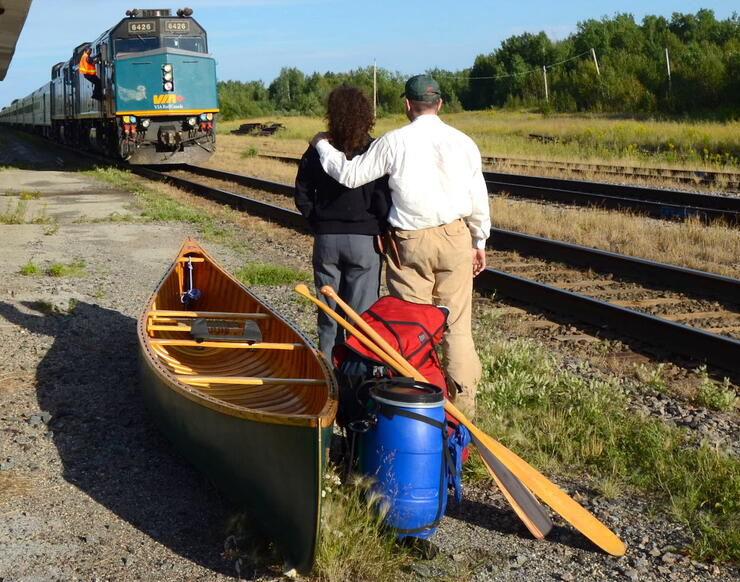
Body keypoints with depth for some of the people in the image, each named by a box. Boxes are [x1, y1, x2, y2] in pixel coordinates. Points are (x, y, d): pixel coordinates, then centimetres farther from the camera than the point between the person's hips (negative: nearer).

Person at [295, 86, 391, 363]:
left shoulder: (317, 151, -1)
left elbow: (302, 196, 2)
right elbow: (383, 199, -12)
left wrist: (319, 224, 11)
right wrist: (382, 231, 1)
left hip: (325, 239, 3)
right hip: (364, 239, -2)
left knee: (328, 313, 13)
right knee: (361, 315, 3)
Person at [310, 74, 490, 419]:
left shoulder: (395, 142, -6)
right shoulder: (463, 142, 3)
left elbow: (350, 175, 0)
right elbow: (478, 200, 8)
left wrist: (322, 145, 17)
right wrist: (479, 242, 20)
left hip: (410, 241, -2)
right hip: (455, 236, 3)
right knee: (457, 323, 8)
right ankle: (463, 400, 12)